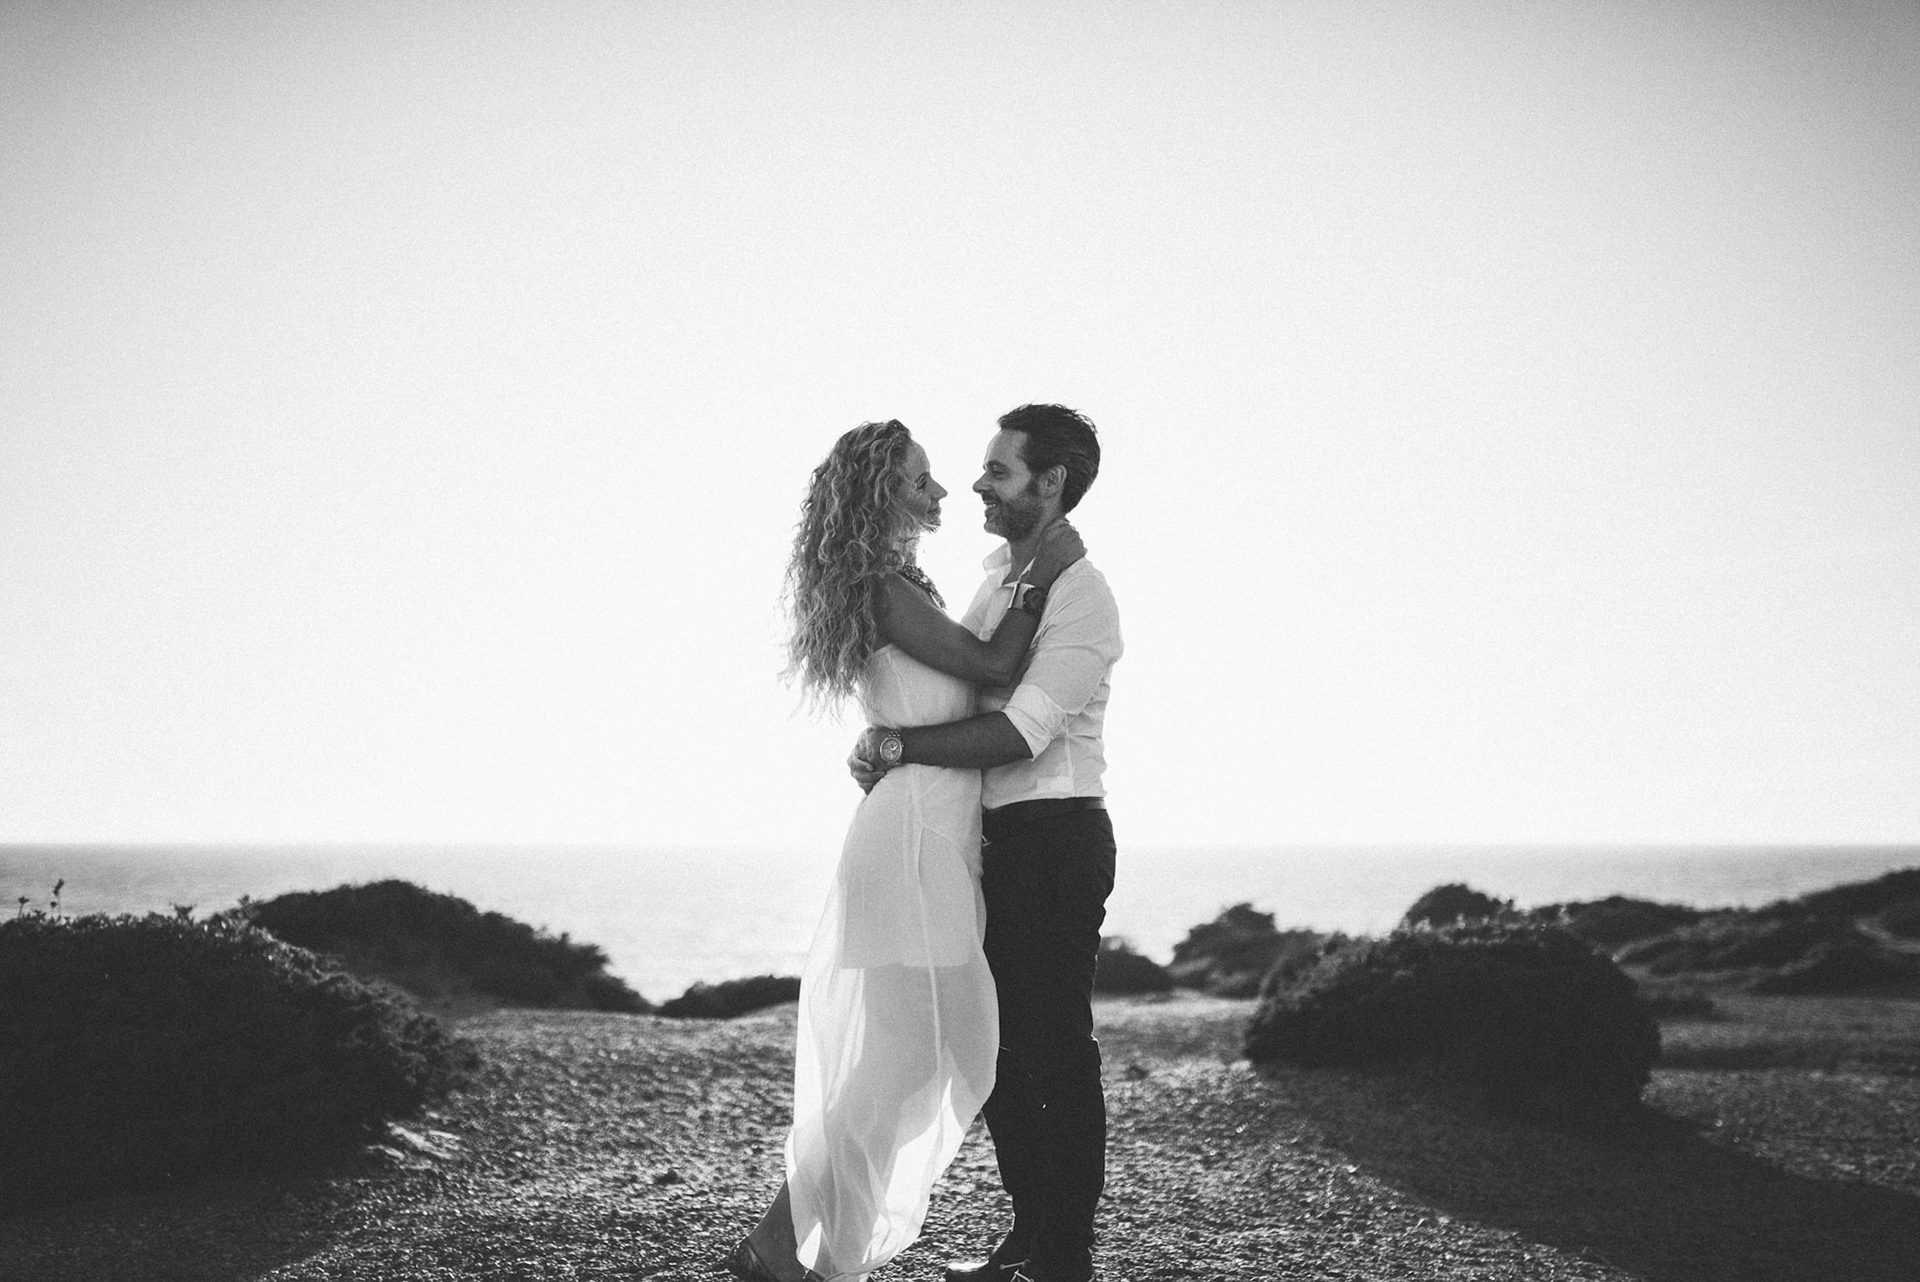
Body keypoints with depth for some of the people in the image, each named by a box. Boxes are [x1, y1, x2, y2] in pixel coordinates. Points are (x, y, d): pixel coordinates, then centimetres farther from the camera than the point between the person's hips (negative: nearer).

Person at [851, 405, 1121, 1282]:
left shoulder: (1079, 595, -14)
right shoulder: (998, 579, 14)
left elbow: (1018, 733, -22)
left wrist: (897, 746, -18)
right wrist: (886, 737, 1)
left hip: (1057, 840, -9)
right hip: (1000, 839, 9)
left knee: (1056, 1049, -4)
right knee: (1001, 1044, 14)